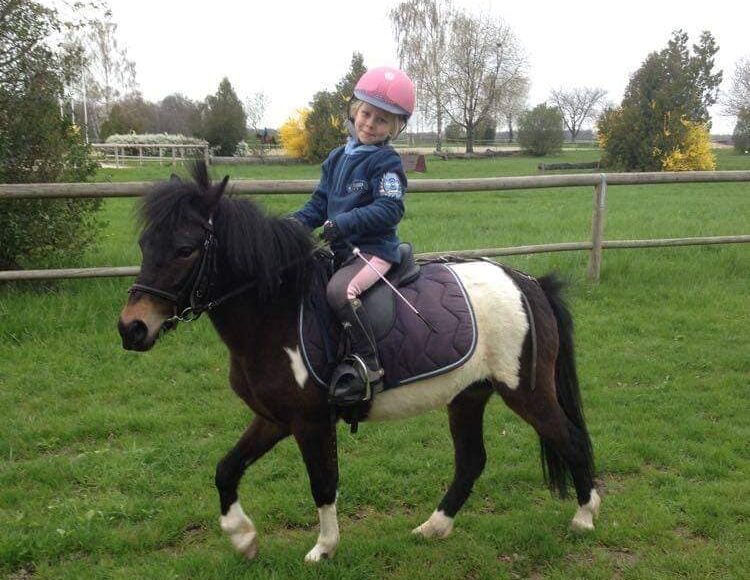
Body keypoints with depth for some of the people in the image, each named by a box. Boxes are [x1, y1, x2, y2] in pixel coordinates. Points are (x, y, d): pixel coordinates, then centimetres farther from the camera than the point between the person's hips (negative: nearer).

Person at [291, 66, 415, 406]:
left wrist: (343, 223, -26)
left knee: (339, 290, -32)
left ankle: (367, 365, -25)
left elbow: (389, 209, -18)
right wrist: (297, 223, -1)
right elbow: (320, 202, 18)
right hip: (339, 249, 9)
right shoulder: (338, 158, 15)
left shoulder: (386, 163, -7)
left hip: (374, 249, -9)